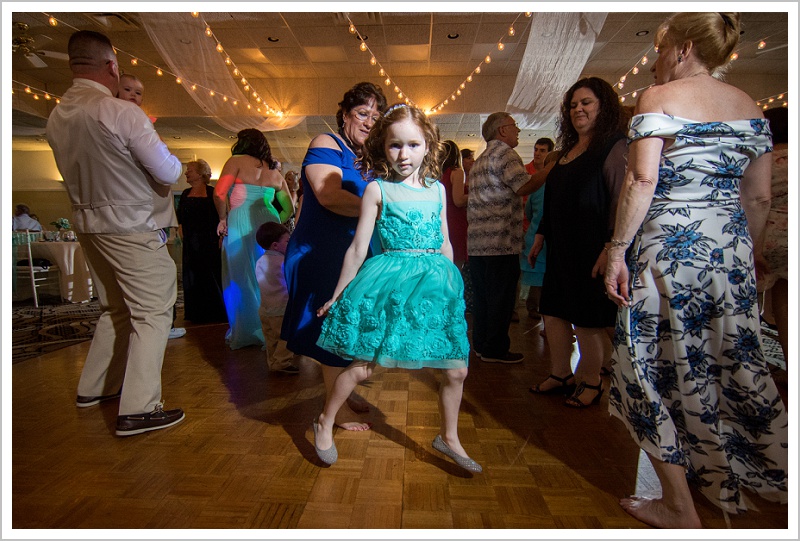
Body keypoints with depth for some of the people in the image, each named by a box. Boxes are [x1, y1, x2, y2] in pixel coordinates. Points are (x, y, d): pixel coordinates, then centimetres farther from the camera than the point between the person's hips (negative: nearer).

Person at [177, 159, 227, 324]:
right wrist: (182, 237, 7)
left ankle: (215, 313, 10)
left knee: (212, 277, -1)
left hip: (209, 242, -6)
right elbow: (180, 219, 17)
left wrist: (220, 238, -17)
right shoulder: (185, 194, 13)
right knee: (192, 278, 9)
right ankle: (197, 314, 19)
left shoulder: (211, 193, -4)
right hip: (190, 244, 6)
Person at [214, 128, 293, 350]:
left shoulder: (237, 161, 1)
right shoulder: (274, 171, 16)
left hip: (241, 225, -5)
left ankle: (246, 334, 10)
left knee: (242, 278, 3)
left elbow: (219, 193, -11)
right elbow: (288, 207, 17)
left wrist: (223, 219, 2)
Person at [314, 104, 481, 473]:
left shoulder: (437, 189, 9)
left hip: (434, 284, 5)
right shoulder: (377, 189, -3)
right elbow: (358, 248, -1)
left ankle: (448, 438, 31)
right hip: (389, 283, -4)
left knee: (456, 370, 7)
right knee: (362, 366, 1)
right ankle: (324, 424, 28)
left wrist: (451, 283, 20)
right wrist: (336, 296, 2)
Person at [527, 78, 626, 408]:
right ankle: (560, 375, 25)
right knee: (554, 311, 10)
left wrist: (611, 248, -22)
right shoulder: (568, 151, 16)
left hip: (591, 250, -8)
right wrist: (540, 236, 18)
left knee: (588, 320, 2)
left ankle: (592, 382, 21)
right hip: (561, 249, 8)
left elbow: (621, 201, -15)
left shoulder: (614, 146, -7)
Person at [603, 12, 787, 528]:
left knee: (660, 369, 5)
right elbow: (760, 198, 13)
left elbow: (642, 181, -15)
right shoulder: (751, 107, 14)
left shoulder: (659, 98, -3)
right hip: (730, 248, 6)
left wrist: (618, 251, -13)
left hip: (666, 244, -6)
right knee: (734, 367, 16)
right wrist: (744, 255, 22)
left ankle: (680, 507, 16)